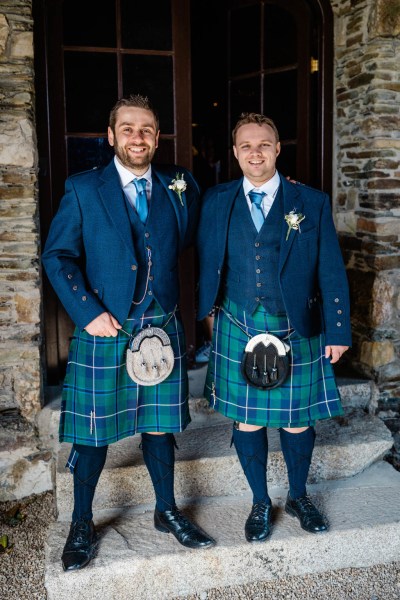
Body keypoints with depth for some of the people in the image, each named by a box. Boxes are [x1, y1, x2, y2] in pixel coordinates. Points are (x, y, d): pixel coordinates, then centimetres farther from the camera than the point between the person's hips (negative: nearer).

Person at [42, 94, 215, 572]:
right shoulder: (83, 189, -2)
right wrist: (88, 312, -12)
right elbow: (58, 256, -4)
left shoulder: (179, 186, 6)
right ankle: (81, 524, 28)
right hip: (104, 330, -2)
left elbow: (186, 241, 16)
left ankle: (166, 512, 34)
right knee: (93, 432, 8)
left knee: (159, 426, 15)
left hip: (162, 328, 3)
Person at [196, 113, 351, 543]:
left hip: (297, 331, -1)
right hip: (238, 330, 1)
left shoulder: (312, 203, -1)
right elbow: (205, 264, 8)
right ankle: (260, 503, 31)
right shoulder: (216, 202, 3)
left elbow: (331, 272, -1)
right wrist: (207, 313, 4)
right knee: (247, 422, 9)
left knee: (297, 421, 10)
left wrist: (337, 330, -2)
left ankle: (298, 496, 36)